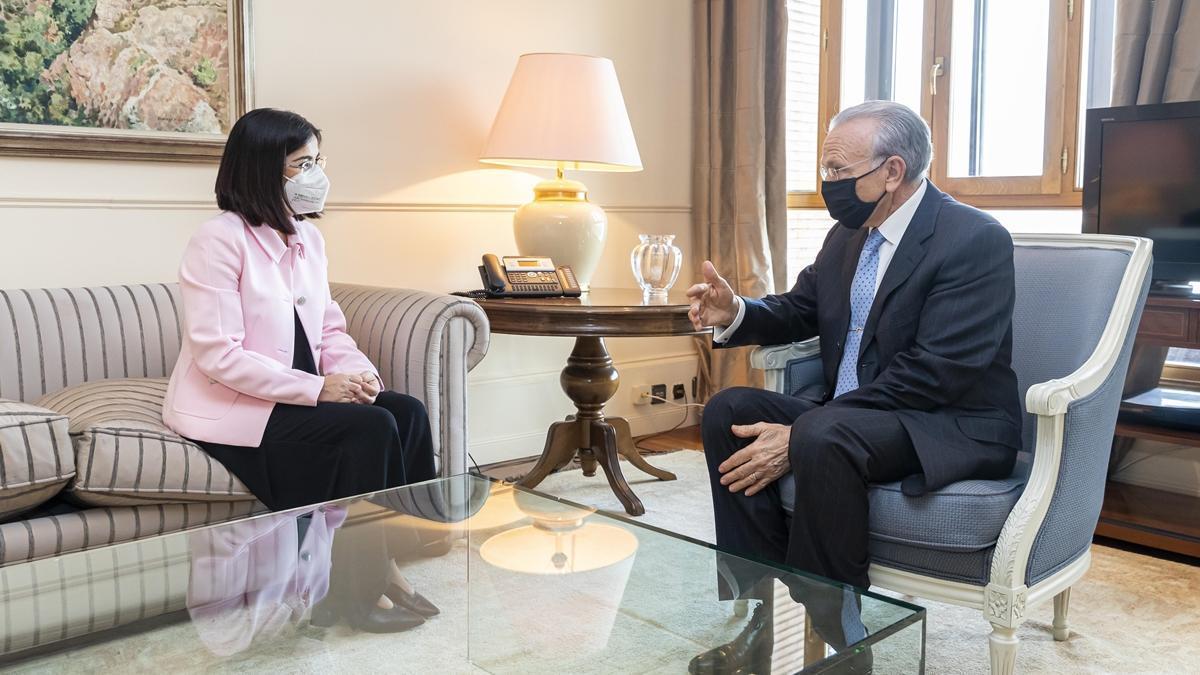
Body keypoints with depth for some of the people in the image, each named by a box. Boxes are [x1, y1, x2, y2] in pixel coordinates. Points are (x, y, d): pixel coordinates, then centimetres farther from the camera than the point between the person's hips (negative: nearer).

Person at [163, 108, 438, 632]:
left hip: (296, 398, 7)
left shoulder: (308, 238, 10)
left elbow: (330, 329, 12)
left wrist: (358, 373, -9)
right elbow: (219, 355, -21)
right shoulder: (219, 240, -14)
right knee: (372, 427, -24)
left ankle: (389, 561, -9)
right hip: (232, 409, -7)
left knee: (407, 411, -15)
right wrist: (317, 389, -23)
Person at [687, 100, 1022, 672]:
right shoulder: (847, 235, 7)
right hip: (842, 415, 8)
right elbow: (797, 312, 19)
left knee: (822, 438, -35)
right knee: (730, 411, -9)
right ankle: (765, 618, -6)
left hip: (952, 426, -8)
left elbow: (931, 373, -25)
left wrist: (799, 437, -28)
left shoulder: (976, 240, -17)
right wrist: (735, 314, -6)